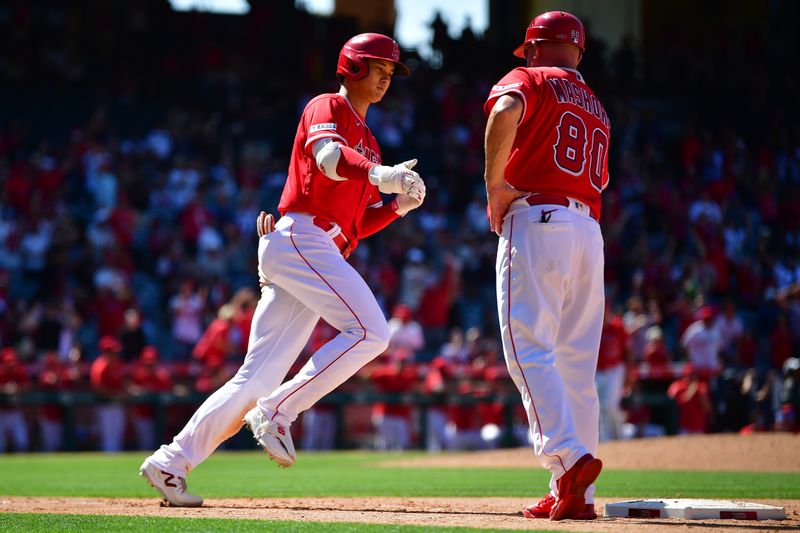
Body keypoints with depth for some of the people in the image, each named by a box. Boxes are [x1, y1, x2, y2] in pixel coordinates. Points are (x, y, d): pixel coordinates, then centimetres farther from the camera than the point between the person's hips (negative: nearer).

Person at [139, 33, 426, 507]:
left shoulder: (367, 143, 30)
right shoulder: (327, 108, 3)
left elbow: (357, 224, 27)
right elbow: (327, 154, -21)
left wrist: (400, 203, 9)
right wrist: (378, 174, -38)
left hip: (322, 253, 9)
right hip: (299, 235, -9)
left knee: (259, 377, 2)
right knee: (370, 331, -21)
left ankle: (170, 463, 1)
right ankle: (277, 412, -18)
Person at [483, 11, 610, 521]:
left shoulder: (529, 80, 7)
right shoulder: (598, 108, 28)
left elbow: (506, 111, -17)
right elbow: (598, 182, 20)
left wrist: (494, 186, -11)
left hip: (537, 221, -7)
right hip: (591, 231, 7)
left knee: (530, 349, -12)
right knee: (576, 364, 6)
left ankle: (569, 456, -30)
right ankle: (576, 495, 2)